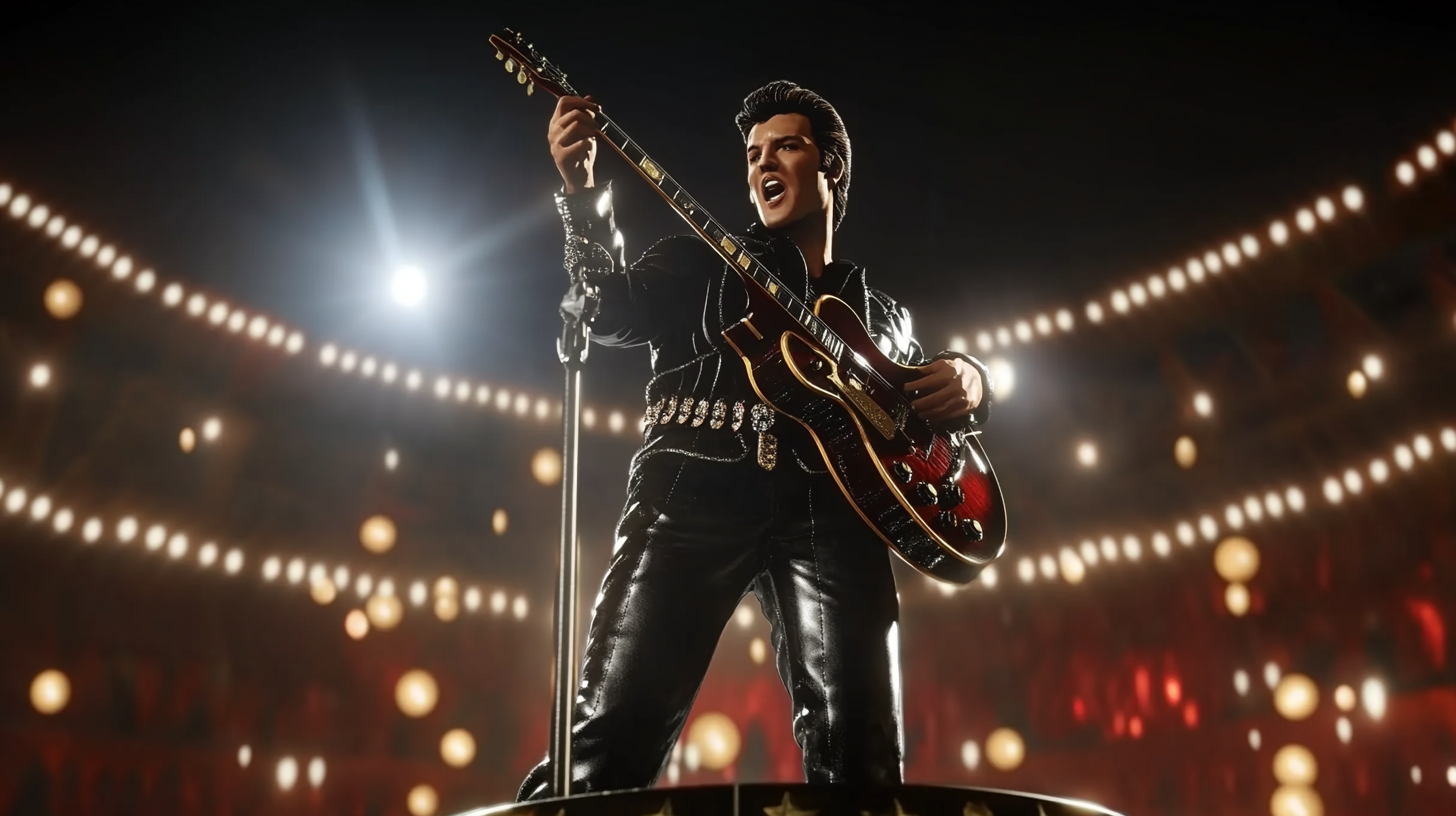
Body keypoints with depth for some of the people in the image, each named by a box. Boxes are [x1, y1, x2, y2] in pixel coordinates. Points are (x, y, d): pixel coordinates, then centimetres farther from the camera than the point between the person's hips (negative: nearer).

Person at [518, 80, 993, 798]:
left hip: (831, 509, 3)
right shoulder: (699, 263, 23)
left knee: (860, 766, -12)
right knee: (615, 728, -16)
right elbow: (611, 312, 6)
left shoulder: (881, 313, 32)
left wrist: (967, 381, 7)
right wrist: (582, 192, -10)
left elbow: (928, 410, 31)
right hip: (698, 488, -2)